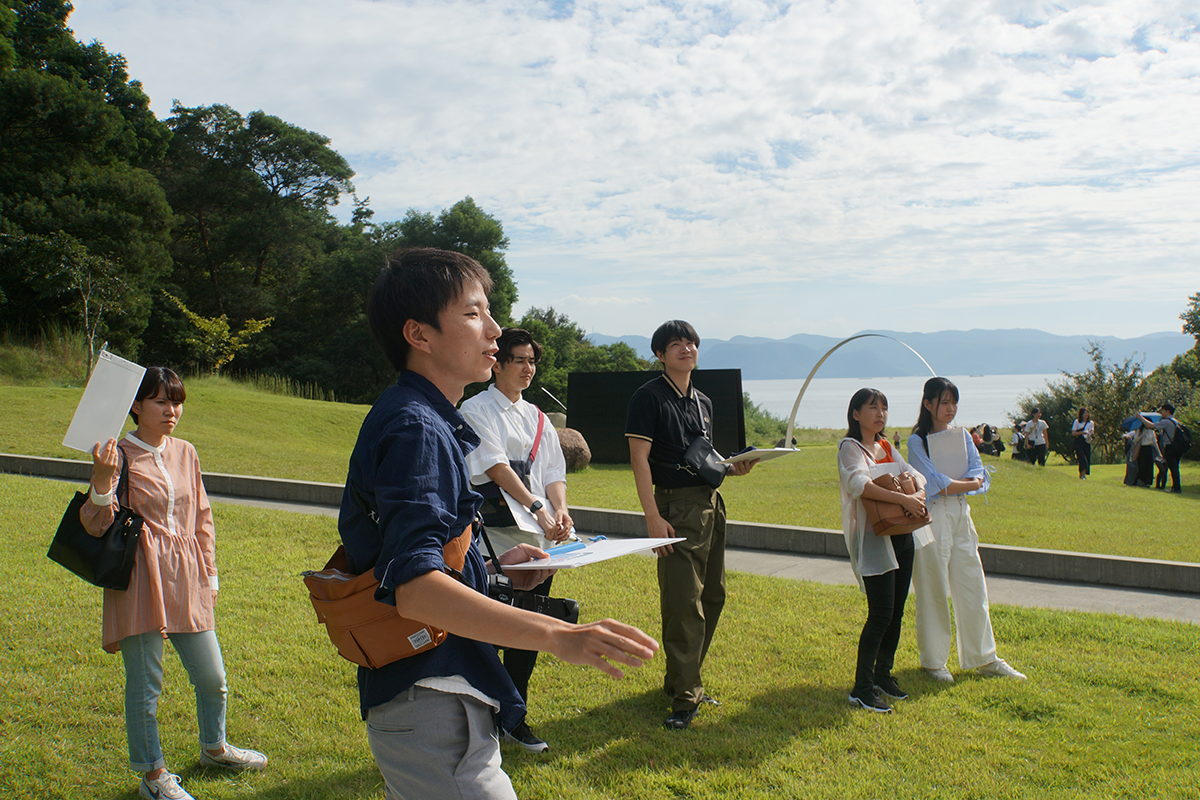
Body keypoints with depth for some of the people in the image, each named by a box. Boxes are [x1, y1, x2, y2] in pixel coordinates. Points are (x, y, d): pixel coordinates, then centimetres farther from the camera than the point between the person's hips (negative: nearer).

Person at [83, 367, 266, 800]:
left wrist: (209, 575, 15)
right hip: (140, 582, -5)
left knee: (212, 677, 13)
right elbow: (95, 525, -10)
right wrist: (103, 479, -27)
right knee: (145, 684, 5)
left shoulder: (185, 453, 9)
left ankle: (213, 747, 39)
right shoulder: (119, 455, -7)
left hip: (186, 579, 5)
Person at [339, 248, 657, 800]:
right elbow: (415, 589, -33)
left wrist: (491, 570, 10)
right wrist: (559, 637, -40)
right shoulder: (416, 431, -20)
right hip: (429, 704, -11)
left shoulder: (432, 422, 13)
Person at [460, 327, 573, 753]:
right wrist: (537, 508, -23)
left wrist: (560, 510, -7)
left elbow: (554, 472, 14)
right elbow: (495, 465, -15)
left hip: (537, 540, 6)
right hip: (492, 536, -6)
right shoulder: (477, 410, -2)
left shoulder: (537, 417, 18)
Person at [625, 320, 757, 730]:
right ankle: (685, 696, 0)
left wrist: (732, 468, 3)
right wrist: (652, 517, -20)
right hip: (677, 507, -8)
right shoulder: (650, 396, -6)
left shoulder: (703, 402, 17)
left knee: (712, 596, 12)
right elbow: (639, 458, -13)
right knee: (683, 602, -8)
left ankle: (682, 678, 25)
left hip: (712, 503, 8)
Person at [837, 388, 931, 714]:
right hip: (873, 538, -8)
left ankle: (883, 675, 25)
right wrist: (902, 498, -31)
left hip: (901, 536, 8)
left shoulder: (887, 448, 16)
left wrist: (919, 492, -12)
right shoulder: (850, 447, -8)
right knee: (881, 614, -11)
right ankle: (861, 689, -4)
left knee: (896, 612, 11)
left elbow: (912, 473, 11)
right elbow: (859, 483, -24)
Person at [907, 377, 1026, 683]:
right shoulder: (916, 441, -6)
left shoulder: (962, 436, 11)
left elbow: (980, 476, 0)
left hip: (961, 517, 5)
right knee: (933, 592, 2)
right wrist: (969, 483, -4)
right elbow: (936, 485, -15)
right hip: (932, 519, -5)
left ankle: (984, 658, 21)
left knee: (973, 589, 9)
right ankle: (933, 661, 15)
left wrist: (951, 485, -15)